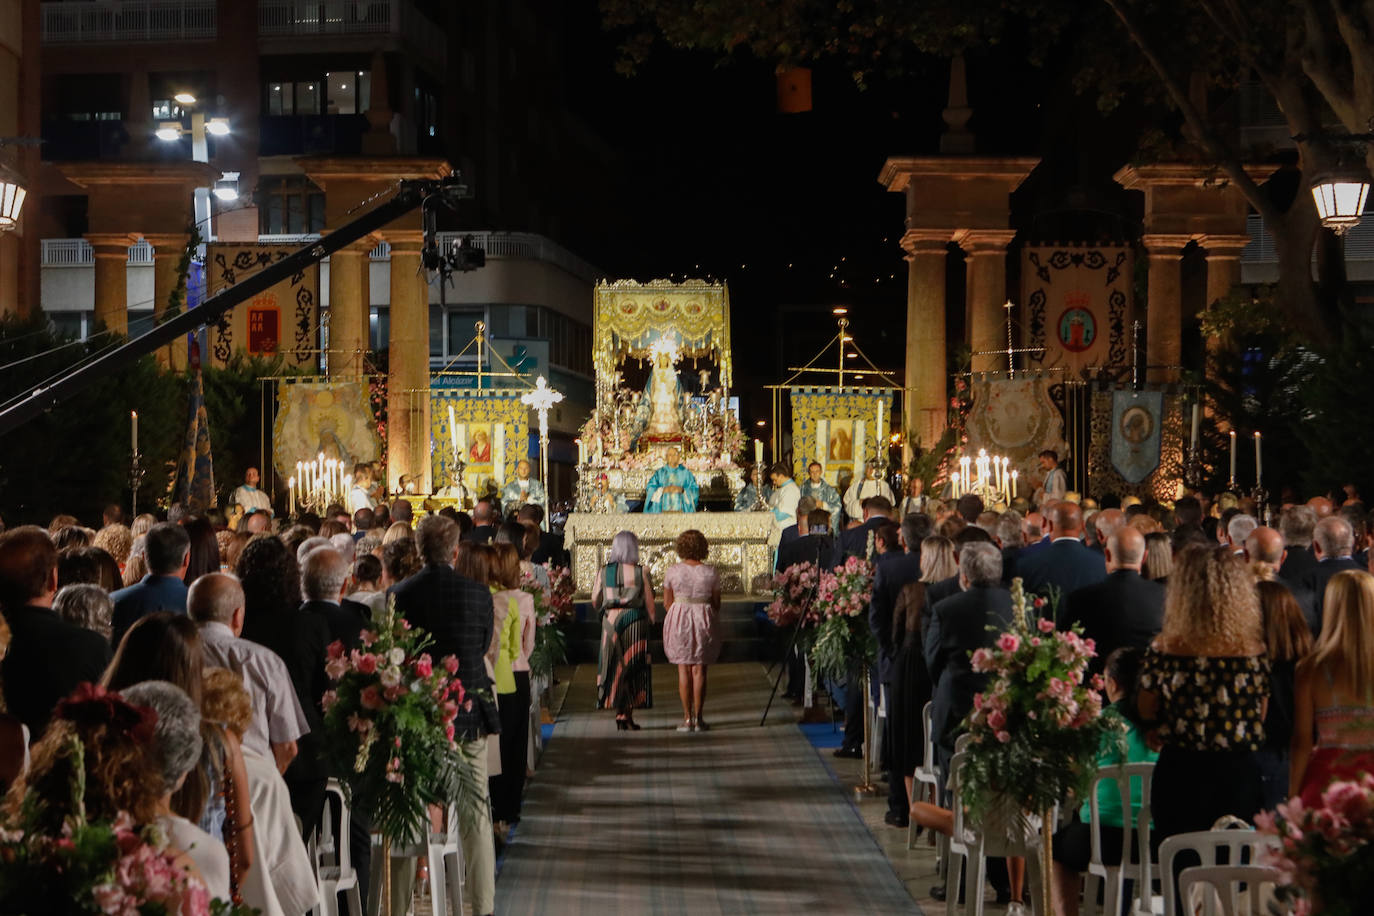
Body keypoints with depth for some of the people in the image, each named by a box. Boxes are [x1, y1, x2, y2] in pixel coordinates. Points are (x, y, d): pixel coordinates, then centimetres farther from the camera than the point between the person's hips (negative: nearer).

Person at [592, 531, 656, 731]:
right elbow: (649, 603, -3)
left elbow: (595, 602, 5)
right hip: (636, 622, -2)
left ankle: (619, 712, 6)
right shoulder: (641, 572, -6)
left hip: (610, 620, 2)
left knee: (613, 667, 9)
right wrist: (651, 625, 8)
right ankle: (627, 714, 2)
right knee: (633, 667, 5)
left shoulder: (604, 572, 0)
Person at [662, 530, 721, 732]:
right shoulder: (710, 573, -4)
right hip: (704, 620, 0)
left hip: (678, 619, 0)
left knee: (683, 669, 7)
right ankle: (698, 718, 3)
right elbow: (716, 603, 3)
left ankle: (687, 718, 4)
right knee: (699, 670, 5)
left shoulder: (672, 571, -4)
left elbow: (667, 602, 2)